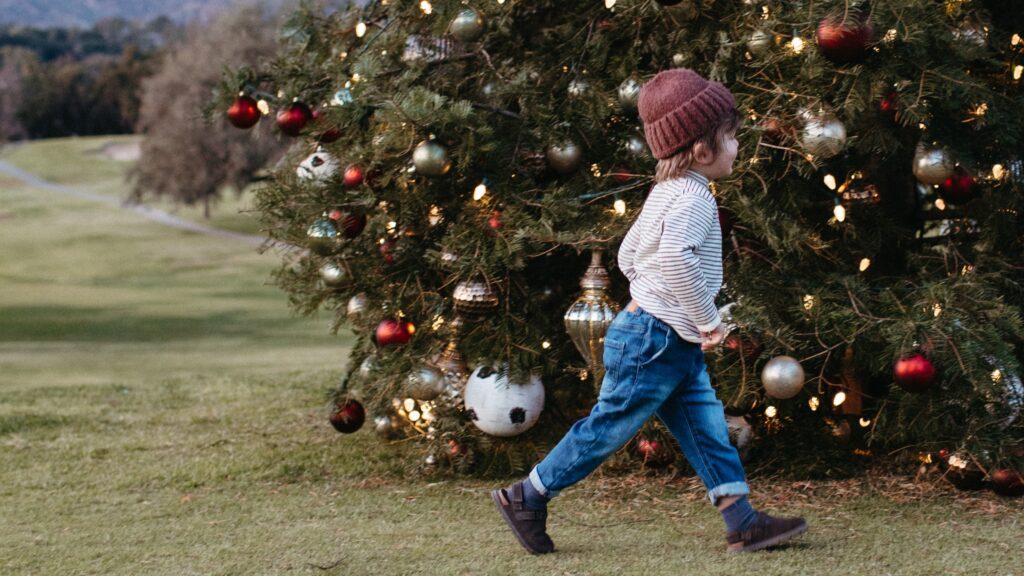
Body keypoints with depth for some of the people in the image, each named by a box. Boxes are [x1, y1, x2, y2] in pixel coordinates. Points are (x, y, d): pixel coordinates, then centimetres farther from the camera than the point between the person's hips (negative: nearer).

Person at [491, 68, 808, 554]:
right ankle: (525, 498, 12)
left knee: (707, 431, 7)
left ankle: (743, 523, 7)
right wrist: (708, 320, -26)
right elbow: (675, 258, -36)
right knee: (609, 428, 0)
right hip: (653, 344, -10)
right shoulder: (692, 198, -19)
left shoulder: (667, 194, 14)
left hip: (675, 347, 10)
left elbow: (628, 255, 22)